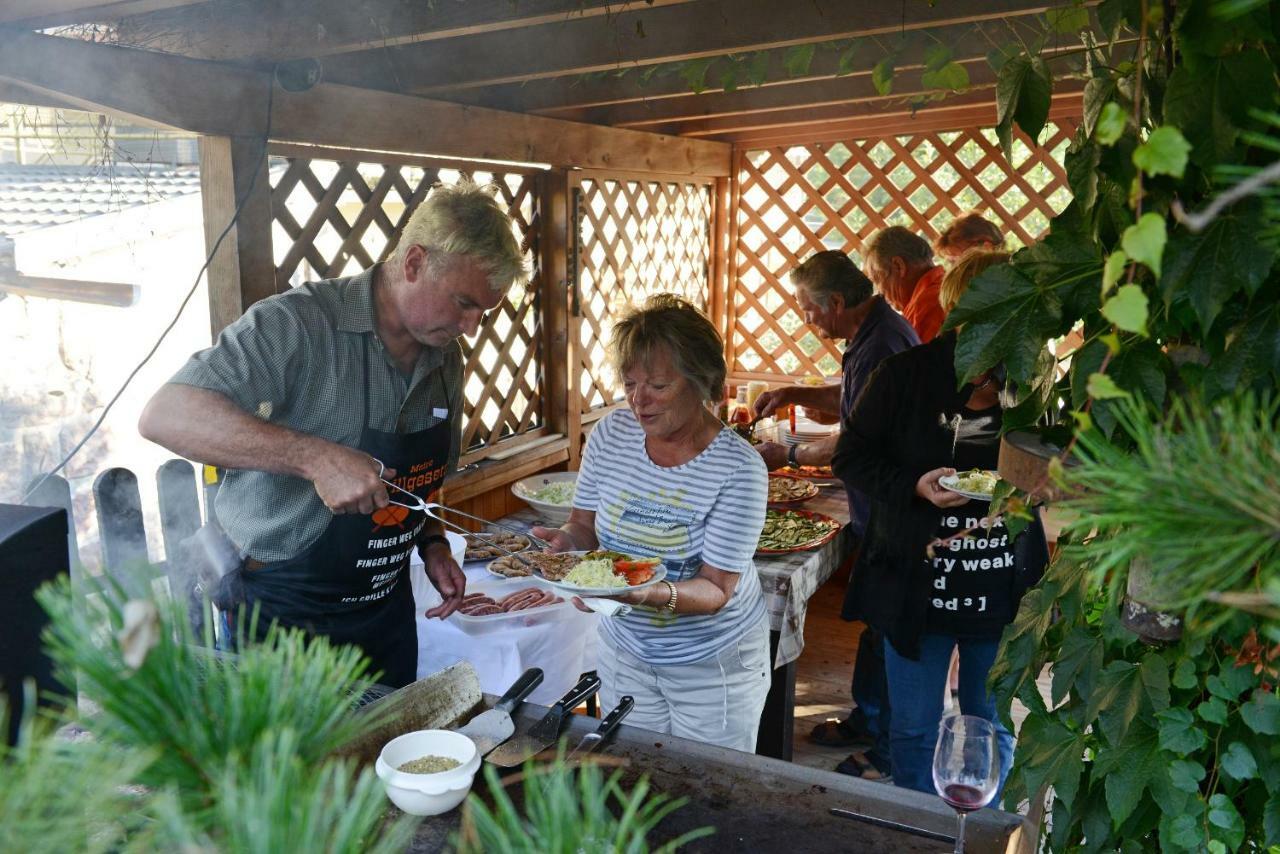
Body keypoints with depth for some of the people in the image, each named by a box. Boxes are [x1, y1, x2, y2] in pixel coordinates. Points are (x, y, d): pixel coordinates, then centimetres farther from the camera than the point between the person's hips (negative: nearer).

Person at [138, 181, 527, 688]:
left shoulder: (446, 359, 1)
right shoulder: (300, 324, -22)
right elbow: (165, 417, -31)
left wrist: (432, 544, -2)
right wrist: (316, 456, -39)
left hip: (387, 610, 7)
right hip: (285, 618, -7)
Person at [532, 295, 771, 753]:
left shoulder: (739, 468, -22)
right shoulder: (611, 433, -9)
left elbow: (716, 590, -20)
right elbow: (584, 525, 1)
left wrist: (650, 593, -38)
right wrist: (571, 541, -21)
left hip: (714, 666, -3)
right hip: (625, 651, 4)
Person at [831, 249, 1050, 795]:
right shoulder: (909, 372, -8)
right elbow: (852, 455, -3)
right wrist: (914, 486, -20)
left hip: (1005, 592, 2)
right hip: (917, 587, -1)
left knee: (993, 729, 18)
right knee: (914, 728, 14)